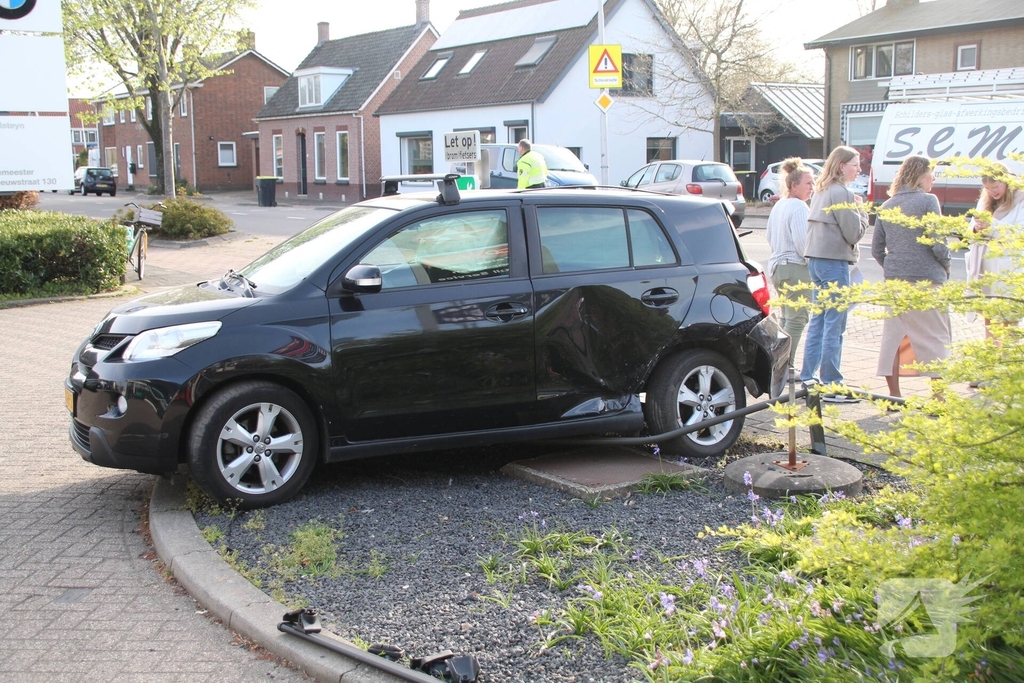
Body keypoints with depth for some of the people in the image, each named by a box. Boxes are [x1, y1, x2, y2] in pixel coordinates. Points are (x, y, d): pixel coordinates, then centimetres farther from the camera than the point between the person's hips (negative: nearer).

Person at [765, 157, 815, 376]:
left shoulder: (779, 205, 15)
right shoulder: (798, 207, -15)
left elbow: (769, 235, 22)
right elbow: (801, 240, -22)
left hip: (778, 266, 10)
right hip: (796, 267, -10)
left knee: (786, 316, 17)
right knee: (797, 318, -6)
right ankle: (786, 367, -7)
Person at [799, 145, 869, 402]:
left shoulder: (821, 191, 14)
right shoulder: (842, 193, -13)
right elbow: (854, 233, -12)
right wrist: (862, 212, 2)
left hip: (815, 259, 9)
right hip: (834, 262, -9)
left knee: (818, 321, 15)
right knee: (834, 326, -5)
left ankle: (808, 378, 19)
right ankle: (831, 386, -2)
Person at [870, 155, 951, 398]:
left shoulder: (887, 206, 10)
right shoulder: (928, 201, -7)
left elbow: (876, 249, 10)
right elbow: (938, 244, -11)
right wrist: (946, 266, 6)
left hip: (894, 281, 5)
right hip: (926, 279, -5)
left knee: (893, 336, 10)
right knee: (935, 338, 3)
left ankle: (894, 395, 12)